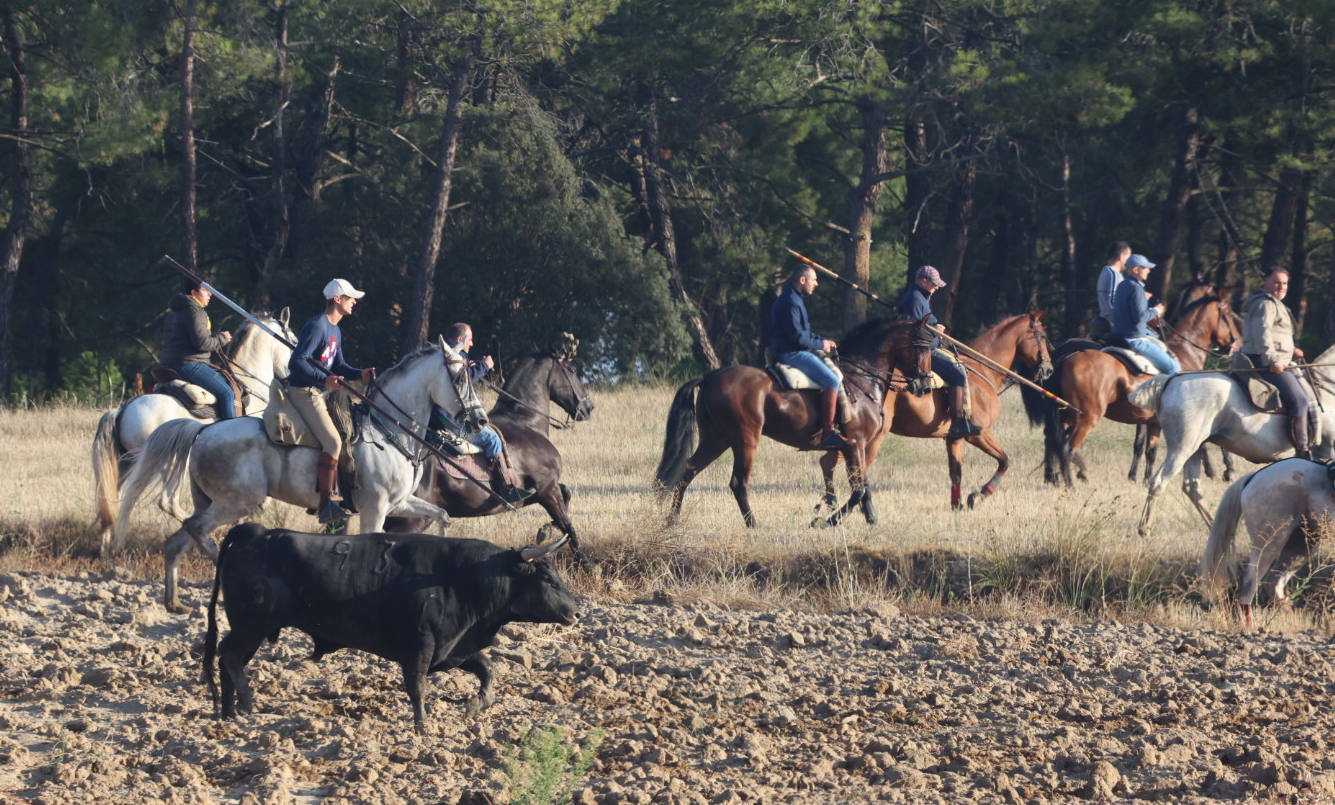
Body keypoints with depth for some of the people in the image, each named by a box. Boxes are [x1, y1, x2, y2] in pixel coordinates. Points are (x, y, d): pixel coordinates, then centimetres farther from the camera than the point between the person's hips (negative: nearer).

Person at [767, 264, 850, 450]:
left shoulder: (795, 300, 19)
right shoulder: (790, 302, -16)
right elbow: (797, 336, -21)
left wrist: (822, 341, 12)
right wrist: (820, 344, -9)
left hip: (796, 352, 11)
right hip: (791, 354, -11)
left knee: (837, 376, 18)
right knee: (832, 381, -22)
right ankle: (828, 433, -27)